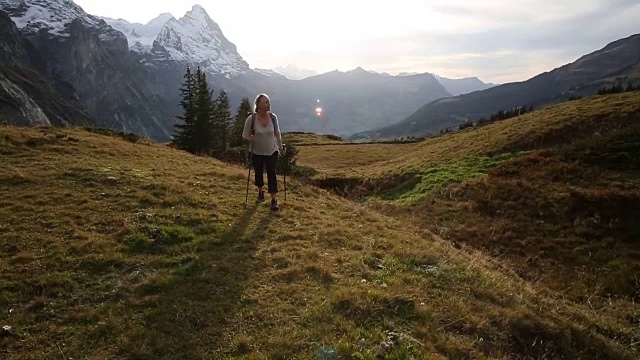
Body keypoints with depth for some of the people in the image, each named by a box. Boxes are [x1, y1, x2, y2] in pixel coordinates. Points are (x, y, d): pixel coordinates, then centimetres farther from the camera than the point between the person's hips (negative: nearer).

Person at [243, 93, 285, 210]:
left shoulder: (273, 117, -11)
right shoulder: (251, 119, -19)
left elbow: (277, 134, 4)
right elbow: (244, 135, -10)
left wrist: (280, 147, 9)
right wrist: (249, 138, -32)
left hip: (272, 151, 1)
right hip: (257, 152, 0)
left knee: (272, 173, -8)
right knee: (258, 173, 15)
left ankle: (274, 200, -4)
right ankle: (261, 191, 44)